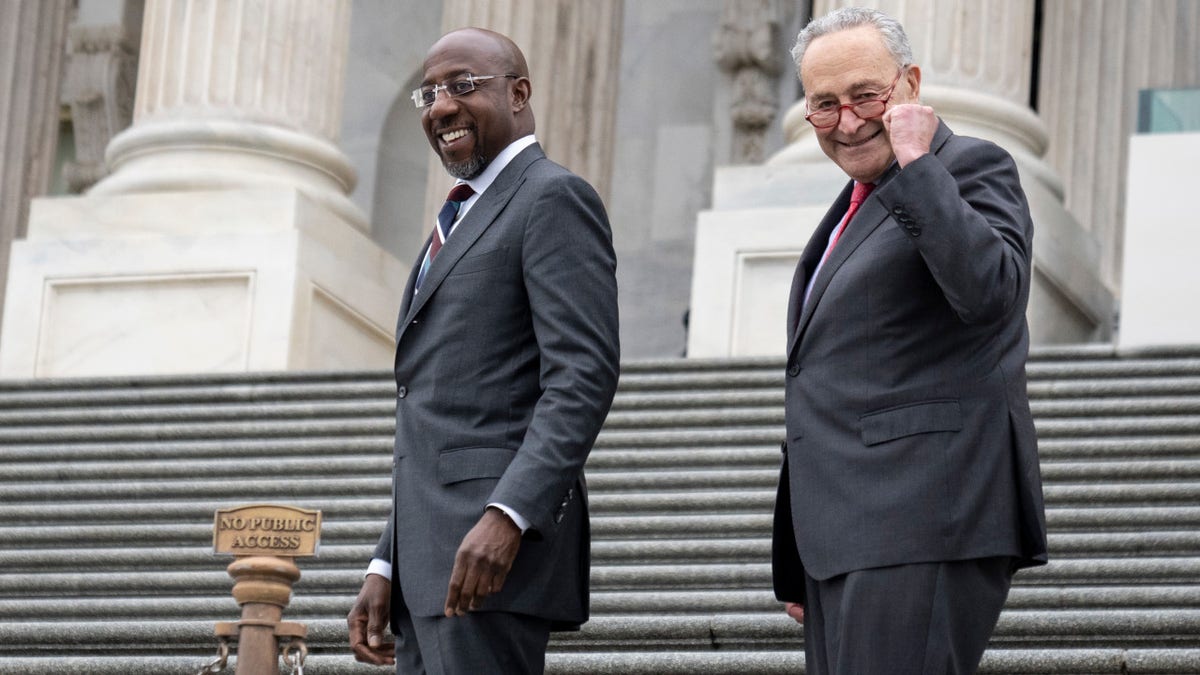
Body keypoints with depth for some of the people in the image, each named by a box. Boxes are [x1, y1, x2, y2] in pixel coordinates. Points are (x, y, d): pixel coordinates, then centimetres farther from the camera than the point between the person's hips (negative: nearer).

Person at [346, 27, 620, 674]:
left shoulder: (553, 198, -4)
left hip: (498, 547, -9)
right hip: (432, 559, 9)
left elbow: (583, 376, -16)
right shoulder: (459, 222, 26)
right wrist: (387, 567, 19)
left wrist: (507, 518, -26)